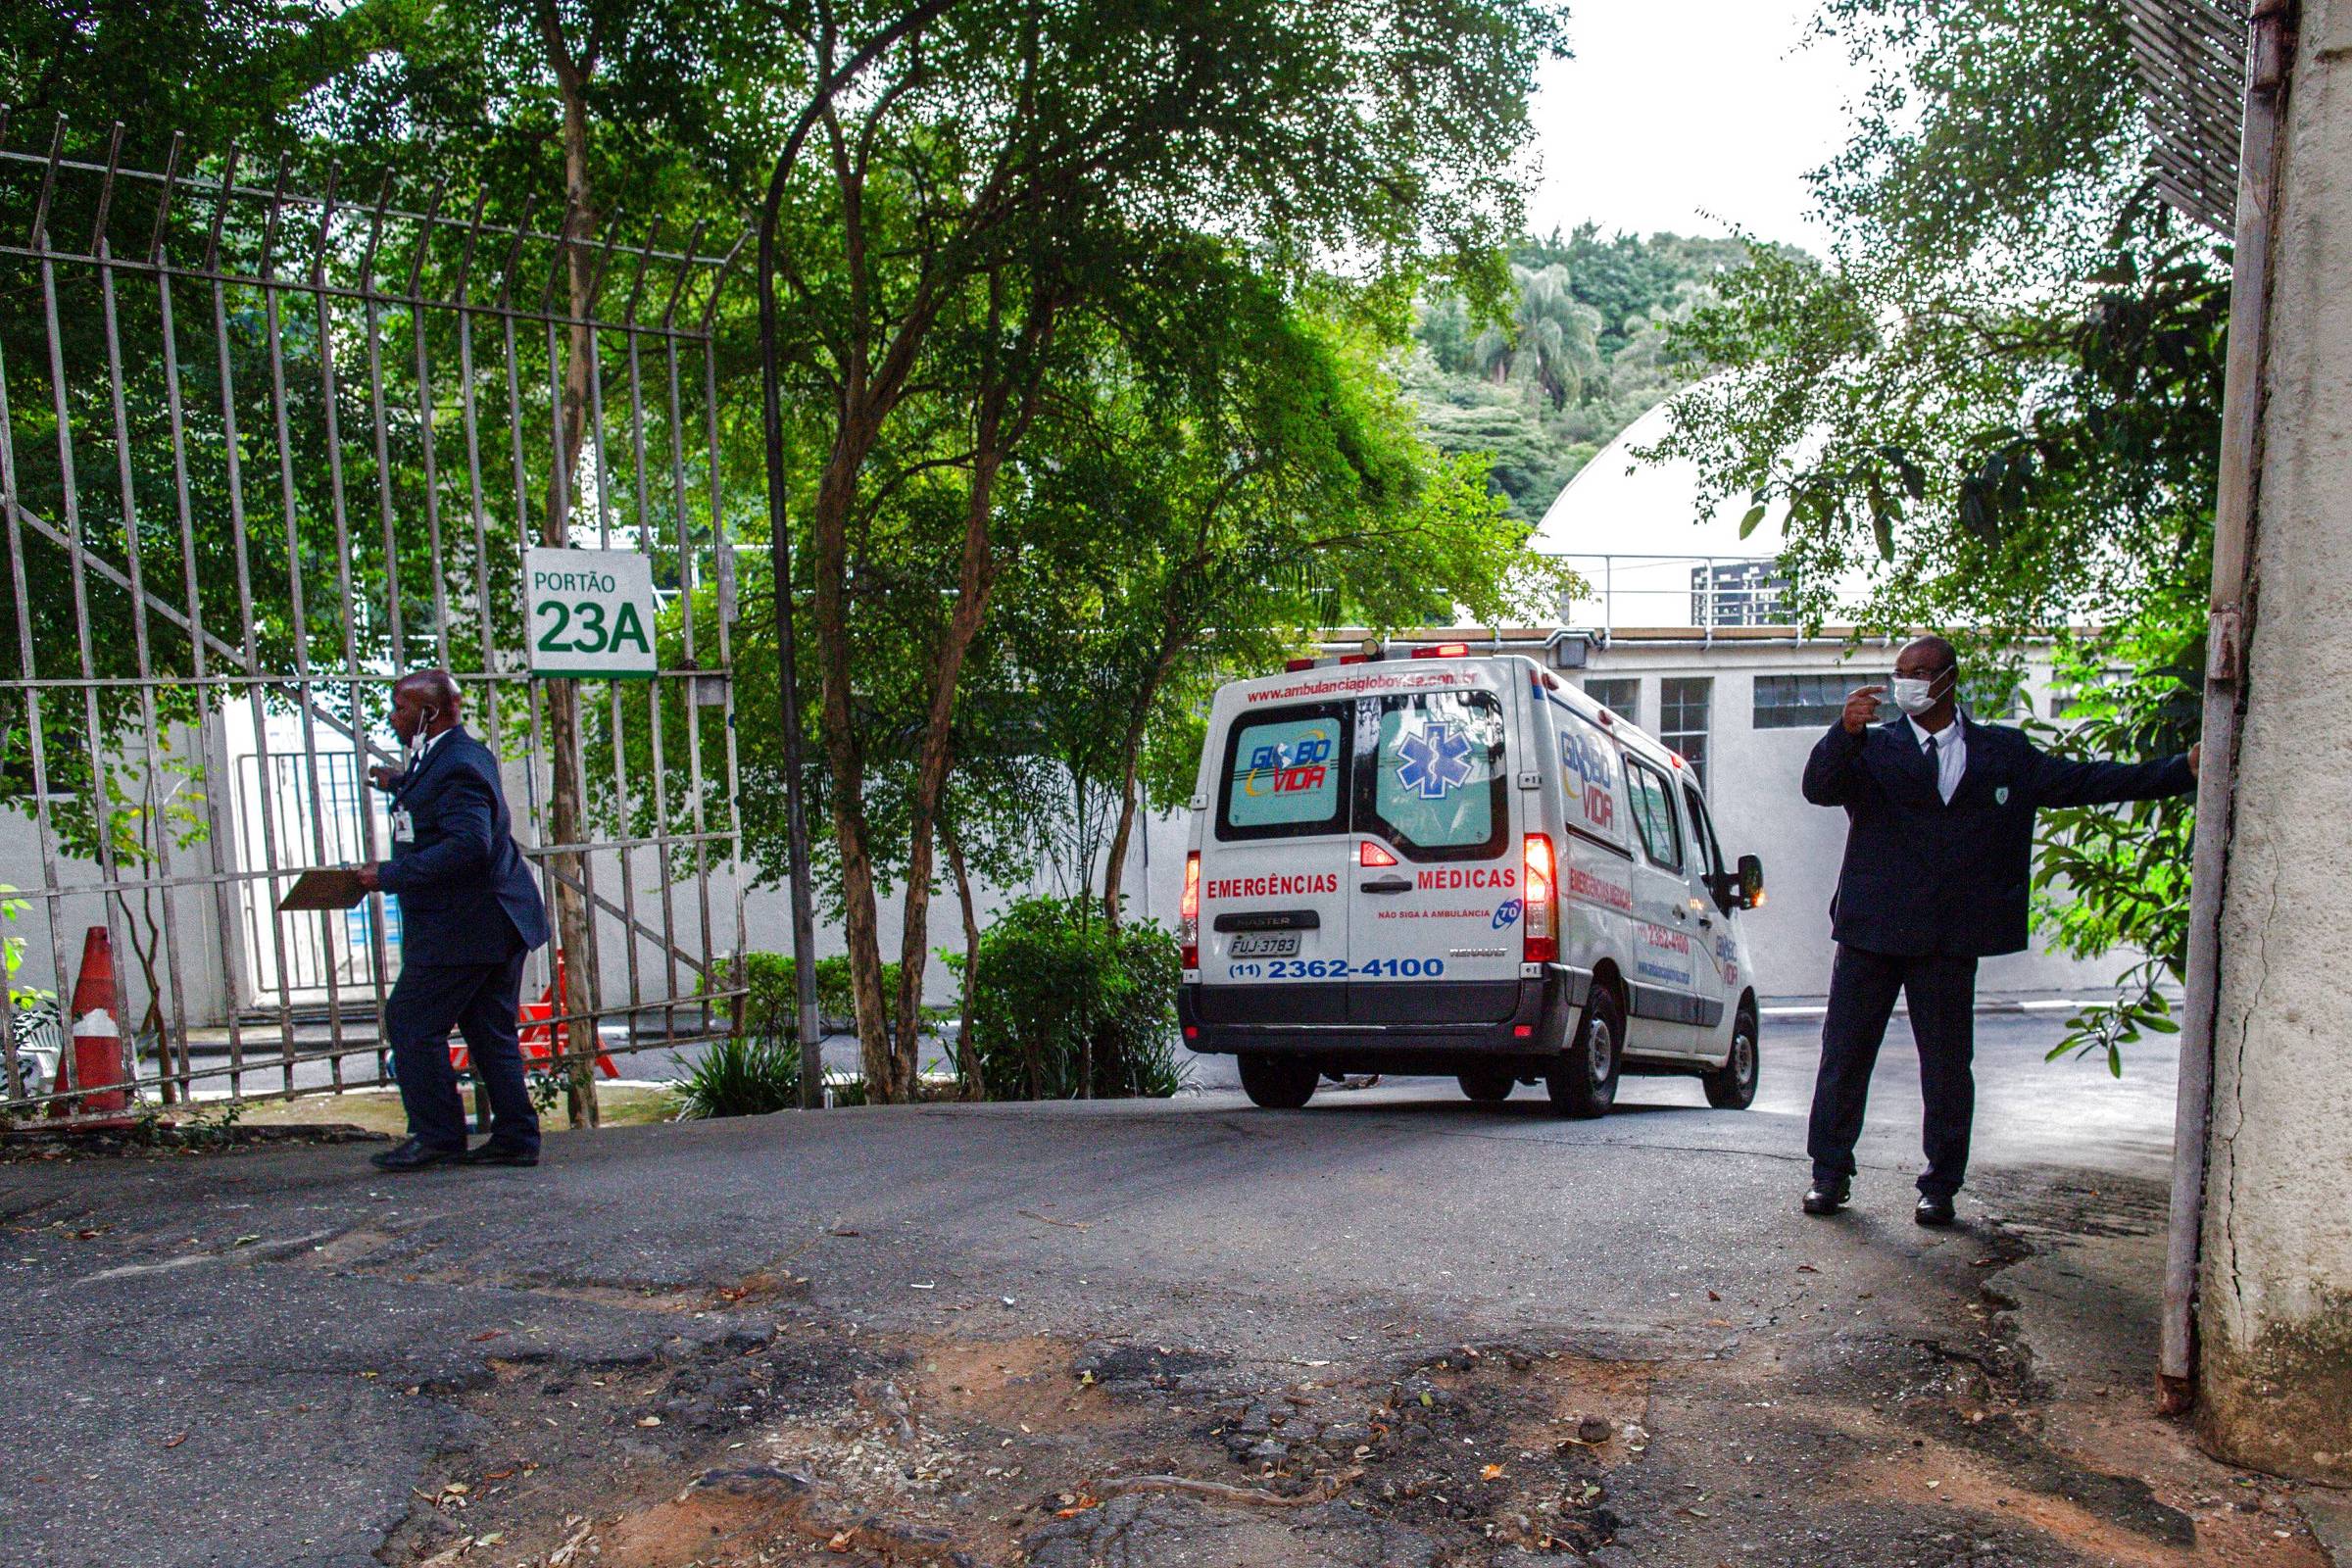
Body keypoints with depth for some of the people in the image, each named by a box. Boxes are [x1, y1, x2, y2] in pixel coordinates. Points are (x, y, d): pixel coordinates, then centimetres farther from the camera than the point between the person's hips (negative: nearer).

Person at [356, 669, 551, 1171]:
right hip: (496, 922, 11)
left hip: (462, 929, -11)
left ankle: (438, 1137, 6)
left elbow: (469, 844, -30)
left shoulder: (456, 766, -19)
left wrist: (390, 875, -25)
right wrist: (401, 784, 39)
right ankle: (515, 1139, 15)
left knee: (410, 1023, -1)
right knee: (490, 1033, 12)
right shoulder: (463, 753, 14)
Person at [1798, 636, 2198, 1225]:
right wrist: (1845, 732, -29)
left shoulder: (2004, 752, 11)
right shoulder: (1873, 748, 4)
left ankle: (1940, 1187, 19)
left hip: (1950, 940, 1)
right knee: (1844, 1056, 4)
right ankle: (1830, 1175, 16)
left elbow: (2082, 781, 12)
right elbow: (1818, 788, -11)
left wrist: (2183, 772, 7)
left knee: (1947, 1066, 5)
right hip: (1870, 931, -1)